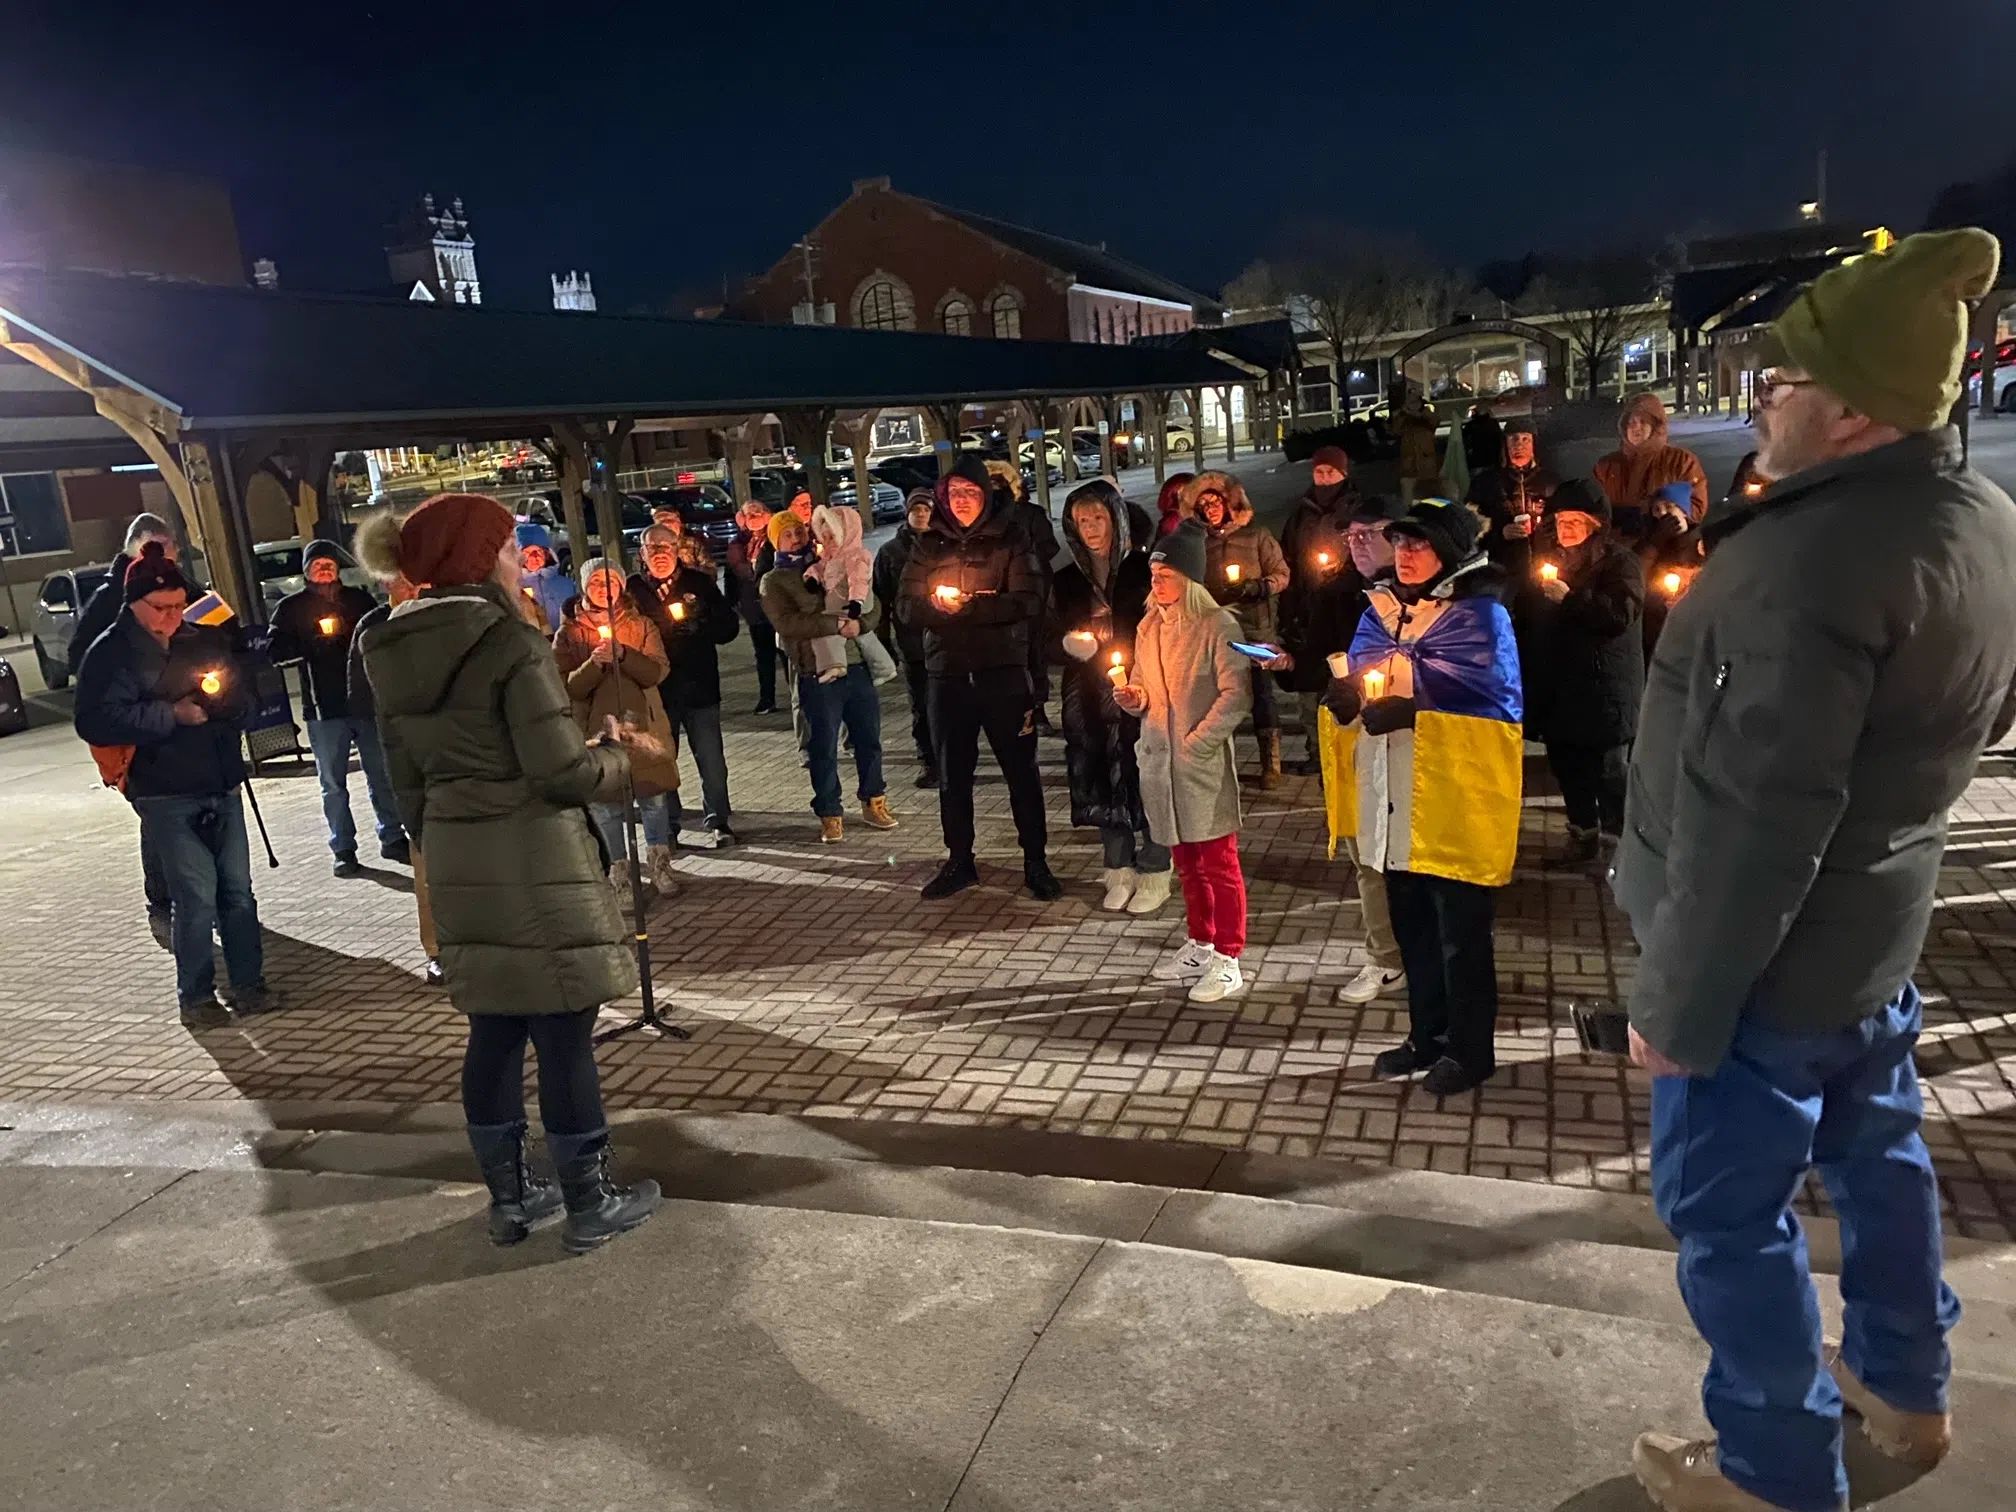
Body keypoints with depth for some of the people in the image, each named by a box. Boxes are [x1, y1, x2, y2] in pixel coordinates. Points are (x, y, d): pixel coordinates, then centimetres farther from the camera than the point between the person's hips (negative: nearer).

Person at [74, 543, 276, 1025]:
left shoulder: (207, 640, 11)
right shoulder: (110, 654, -3)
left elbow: (245, 695, 19)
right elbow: (95, 723, -13)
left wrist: (224, 694, -4)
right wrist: (172, 714, -18)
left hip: (222, 786, 5)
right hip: (167, 796, -5)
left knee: (237, 890, 7)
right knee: (197, 896, -6)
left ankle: (248, 982, 16)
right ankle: (195, 996, 8)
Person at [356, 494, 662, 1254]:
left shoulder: (394, 657, 9)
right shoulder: (511, 641, -14)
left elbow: (408, 779, 14)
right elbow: (563, 770, -18)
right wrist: (623, 755, 0)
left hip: (455, 863, 7)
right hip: (535, 860, -7)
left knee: (494, 1028, 16)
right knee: (564, 1030, 2)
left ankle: (509, 1195, 27)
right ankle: (590, 1203, 13)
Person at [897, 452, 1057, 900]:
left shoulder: (1011, 538, -1)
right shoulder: (929, 544, 8)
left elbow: (1028, 602, -12)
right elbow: (905, 605, 2)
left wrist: (968, 605, -19)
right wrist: (937, 606, -19)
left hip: (1004, 670, -3)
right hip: (948, 673, 3)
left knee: (1021, 769, 4)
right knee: (953, 773, 11)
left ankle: (1035, 862, 16)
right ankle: (959, 861, 25)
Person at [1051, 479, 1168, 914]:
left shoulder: (1144, 569, -3)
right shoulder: (1066, 581, 10)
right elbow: (1053, 640, 12)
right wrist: (1072, 643, -10)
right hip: (1089, 698, 4)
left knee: (1145, 778, 0)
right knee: (1102, 781, 7)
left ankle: (1154, 874, 13)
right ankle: (1120, 871, 21)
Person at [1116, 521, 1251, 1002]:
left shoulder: (1217, 625, -10)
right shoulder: (1149, 627, 11)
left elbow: (1235, 694, -13)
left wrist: (1197, 742, -16)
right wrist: (1134, 698, -3)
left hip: (1204, 761, -7)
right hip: (1160, 759, 7)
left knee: (1219, 863, -1)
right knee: (1186, 860, 16)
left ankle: (1227, 962, 6)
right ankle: (1199, 946, 29)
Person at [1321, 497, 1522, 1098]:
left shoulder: (1480, 615, -7)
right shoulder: (1380, 610, 14)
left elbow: (1478, 688, -20)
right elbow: (1353, 683, 6)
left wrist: (1398, 689, -17)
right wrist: (1358, 691, -18)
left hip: (1453, 797, -7)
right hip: (1394, 796, 7)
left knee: (1460, 930, 4)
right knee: (1411, 925, 17)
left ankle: (1469, 1049, 19)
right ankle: (1427, 1034, 32)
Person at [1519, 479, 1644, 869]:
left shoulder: (1620, 561, -7)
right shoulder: (1547, 557, 13)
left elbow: (1620, 613, -22)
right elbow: (1528, 613, 21)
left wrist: (1569, 598, -25)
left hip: (1603, 688, -6)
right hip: (1557, 685, 7)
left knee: (1607, 771, 0)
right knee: (1566, 765, 14)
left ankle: (1616, 843, 11)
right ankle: (1583, 834, 28)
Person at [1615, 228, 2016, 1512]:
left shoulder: (1816, 551, -28)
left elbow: (1759, 821, -29)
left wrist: (1677, 1003, -21)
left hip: (1771, 955, -9)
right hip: (1877, 927, 9)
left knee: (1729, 1212, 7)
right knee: (1876, 1151, 25)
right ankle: (1907, 1389, 46)